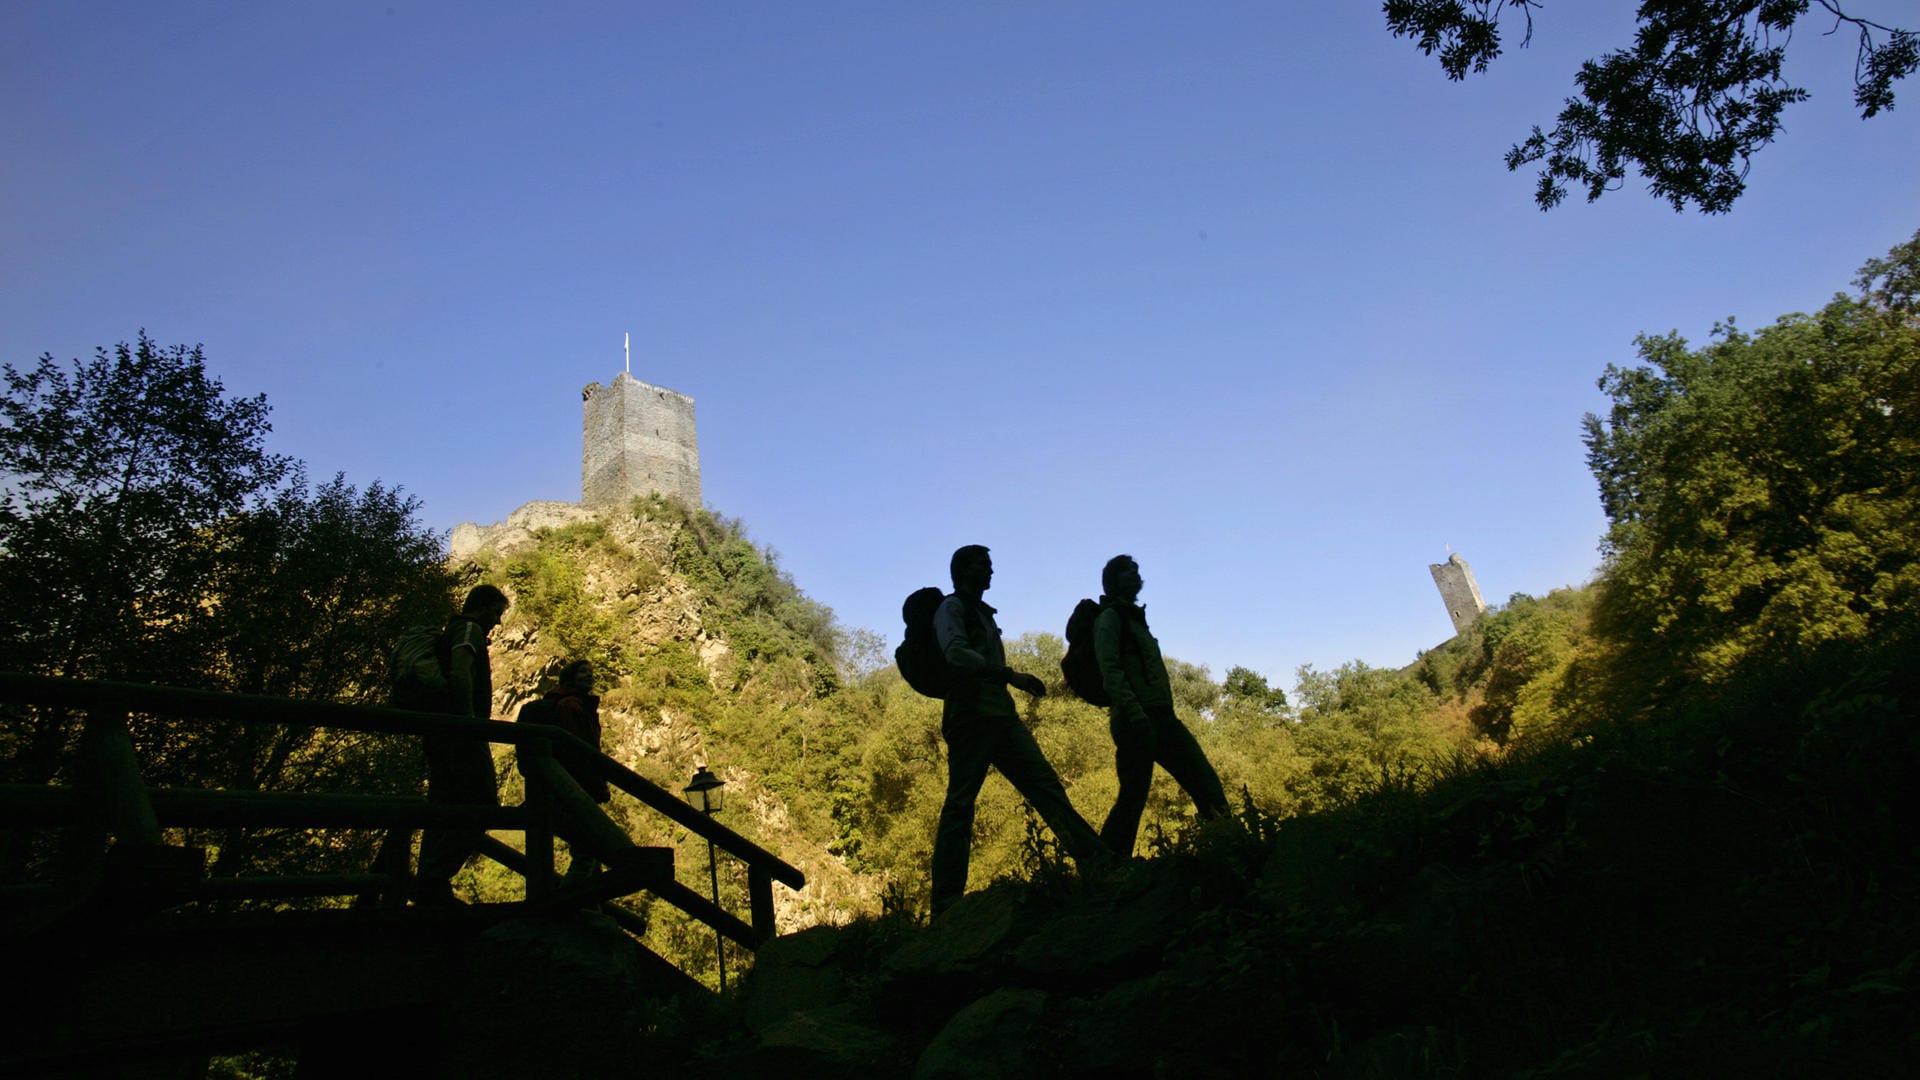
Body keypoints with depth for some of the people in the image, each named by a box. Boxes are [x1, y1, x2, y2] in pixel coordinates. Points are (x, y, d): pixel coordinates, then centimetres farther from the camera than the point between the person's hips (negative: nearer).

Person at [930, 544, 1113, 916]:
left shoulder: (981, 613, 27)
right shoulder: (951, 608, 0)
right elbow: (956, 654, -17)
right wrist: (1013, 676, -18)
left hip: (1001, 717, 9)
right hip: (971, 717, -9)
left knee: (1045, 784, 1)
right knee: (960, 803, -10)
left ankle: (1095, 861, -1)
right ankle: (946, 898, -8)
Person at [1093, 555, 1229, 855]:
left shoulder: (1134, 618, 25)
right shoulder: (1110, 617, -2)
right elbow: (1110, 670, -15)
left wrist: (1160, 713, 18)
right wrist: (1134, 712, -26)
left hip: (1162, 718, 9)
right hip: (1136, 720, -9)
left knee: (1205, 783, 5)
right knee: (1134, 795, -10)